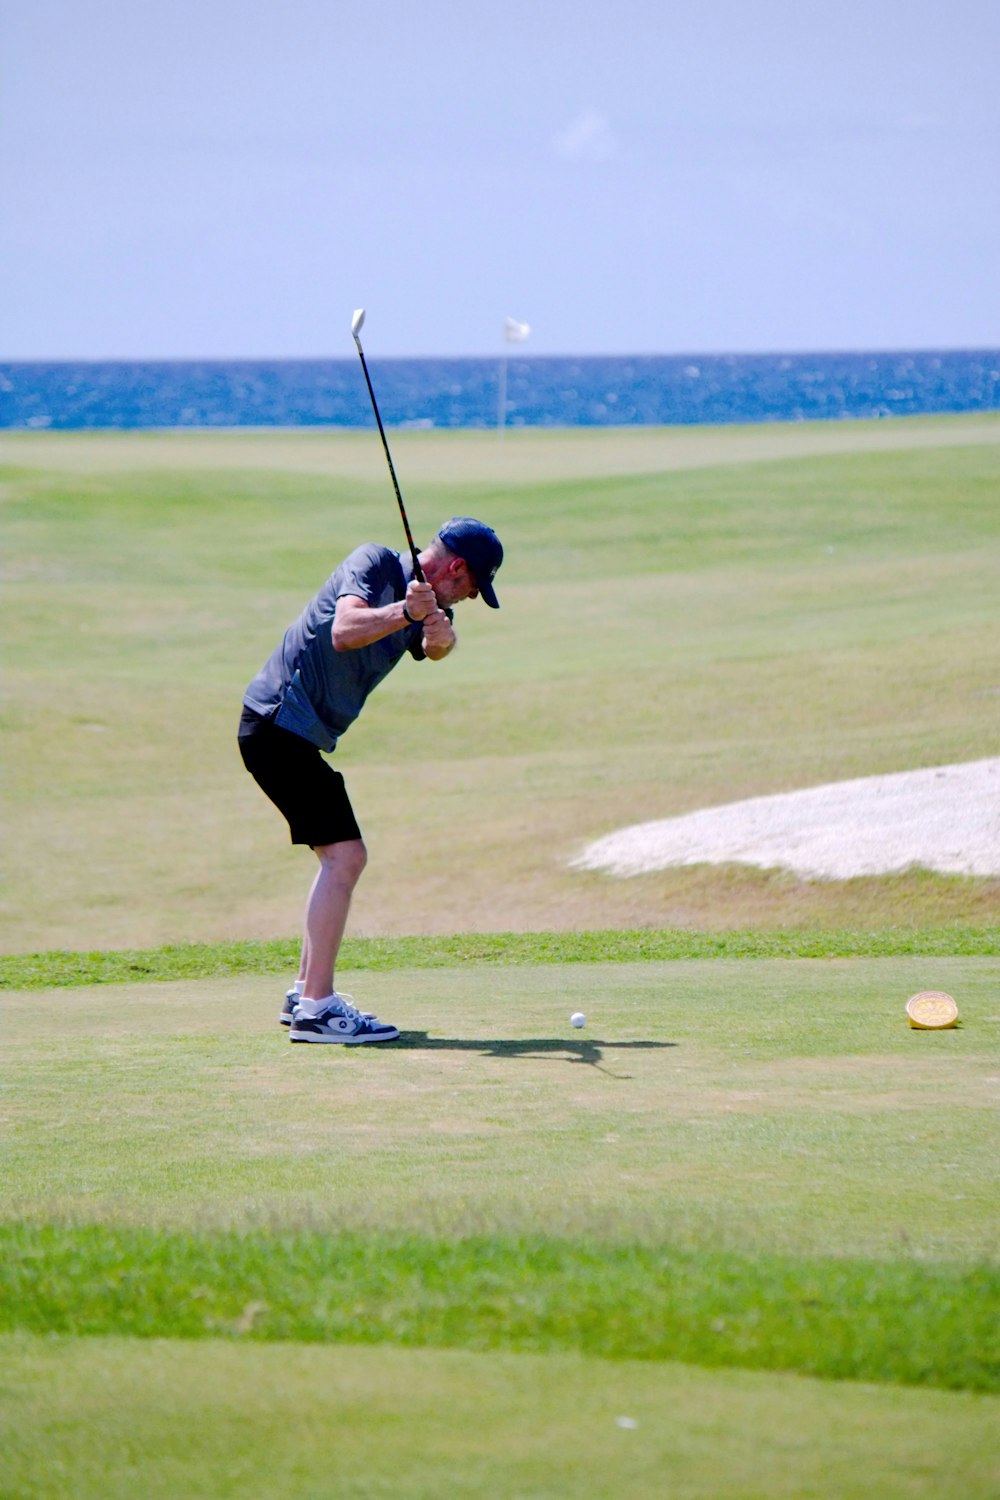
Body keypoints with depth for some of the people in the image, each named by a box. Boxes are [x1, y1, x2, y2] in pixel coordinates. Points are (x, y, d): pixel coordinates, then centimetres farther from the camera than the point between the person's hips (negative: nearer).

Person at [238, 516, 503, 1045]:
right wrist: (407, 613, -39)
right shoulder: (375, 563, -10)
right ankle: (316, 1009, -19)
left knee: (342, 857, 18)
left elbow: (434, 648, -10)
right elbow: (344, 632, -27)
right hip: (278, 720, -10)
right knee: (344, 854, -16)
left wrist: (440, 637, -32)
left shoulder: (430, 605, 13)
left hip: (299, 736, 10)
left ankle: (306, 994, 27)